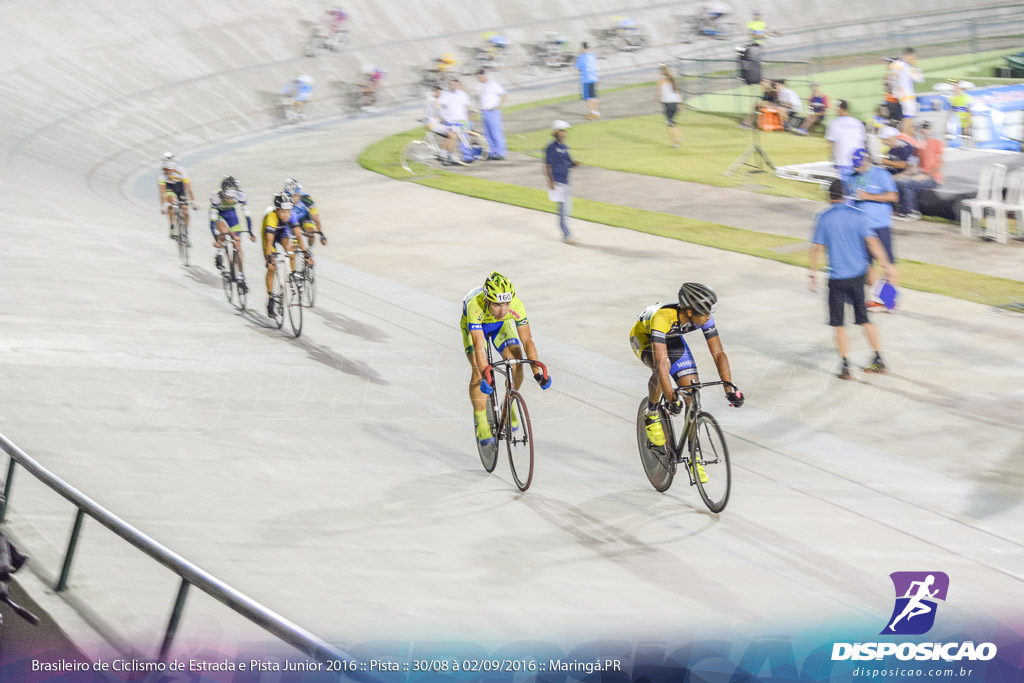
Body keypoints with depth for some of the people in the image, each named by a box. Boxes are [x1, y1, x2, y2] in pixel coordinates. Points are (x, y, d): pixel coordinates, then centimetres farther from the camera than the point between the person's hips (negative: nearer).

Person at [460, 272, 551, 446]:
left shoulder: (516, 306, -35)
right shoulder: (475, 306, -43)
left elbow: (527, 340, -33)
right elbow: (478, 344, -47)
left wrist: (537, 372, -43)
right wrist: (486, 376, -56)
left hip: (501, 325, 2)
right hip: (474, 326, -2)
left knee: (516, 362, -19)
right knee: (478, 369, -22)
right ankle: (482, 424, -13)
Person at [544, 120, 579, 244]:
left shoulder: (565, 147, 12)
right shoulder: (551, 148, -11)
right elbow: (547, 166, -14)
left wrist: (575, 163, -4)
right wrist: (551, 181, -21)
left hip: (565, 182, 8)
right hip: (557, 182, -8)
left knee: (567, 209, 11)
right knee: (563, 208, -10)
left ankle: (566, 234, 21)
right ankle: (566, 235, -6)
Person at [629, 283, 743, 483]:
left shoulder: (704, 318, -28)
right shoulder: (663, 317, -43)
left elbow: (718, 354, -25)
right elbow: (661, 361, -48)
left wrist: (730, 390, -34)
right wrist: (671, 398, -55)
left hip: (672, 339, 5)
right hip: (643, 337, -5)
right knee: (663, 366, -37)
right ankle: (651, 415, -12)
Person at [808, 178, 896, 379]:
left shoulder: (824, 218, -5)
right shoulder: (857, 215, -2)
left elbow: (817, 248, -5)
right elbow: (872, 242, -8)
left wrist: (813, 273, 4)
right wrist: (887, 265, -5)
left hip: (837, 278, -3)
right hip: (858, 274, 3)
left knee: (839, 325, 5)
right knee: (864, 319, 15)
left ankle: (845, 367, 1)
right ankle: (879, 360, 18)